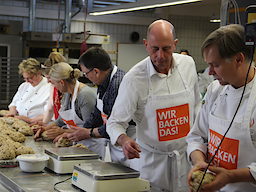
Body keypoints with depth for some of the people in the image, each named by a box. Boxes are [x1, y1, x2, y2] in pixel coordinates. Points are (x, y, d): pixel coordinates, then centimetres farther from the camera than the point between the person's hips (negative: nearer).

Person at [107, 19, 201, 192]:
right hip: (153, 161, -3)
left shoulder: (188, 64, -3)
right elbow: (115, 122, -12)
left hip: (187, 155, 4)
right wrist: (124, 140, -33)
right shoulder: (134, 78, -17)